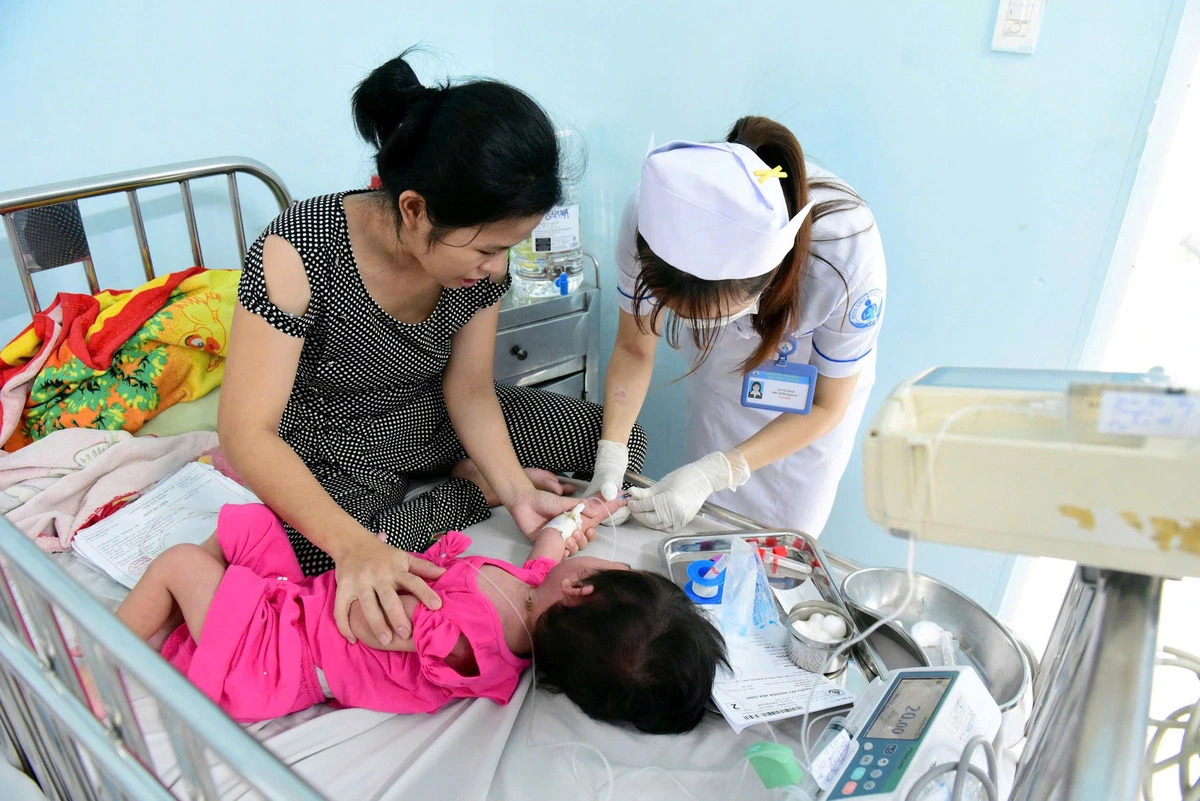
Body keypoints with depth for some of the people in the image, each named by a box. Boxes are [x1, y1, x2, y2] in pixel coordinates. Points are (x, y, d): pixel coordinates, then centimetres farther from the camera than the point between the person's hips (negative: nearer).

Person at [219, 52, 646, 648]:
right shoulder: (300, 252, -32)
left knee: (621, 443, -3)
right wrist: (355, 543, -46)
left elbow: (469, 389, -8)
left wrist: (517, 490, -24)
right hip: (335, 452, -3)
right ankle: (474, 491, -9)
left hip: (436, 420, 4)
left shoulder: (481, 247, -16)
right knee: (347, 581, -35)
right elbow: (247, 432, -32)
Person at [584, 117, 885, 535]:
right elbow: (634, 350, -16)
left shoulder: (849, 253, -40)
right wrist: (611, 455, -28)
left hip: (814, 381, -2)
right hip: (719, 374, 2)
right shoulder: (653, 216, -35)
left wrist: (713, 473, -30)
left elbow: (826, 406, -22)